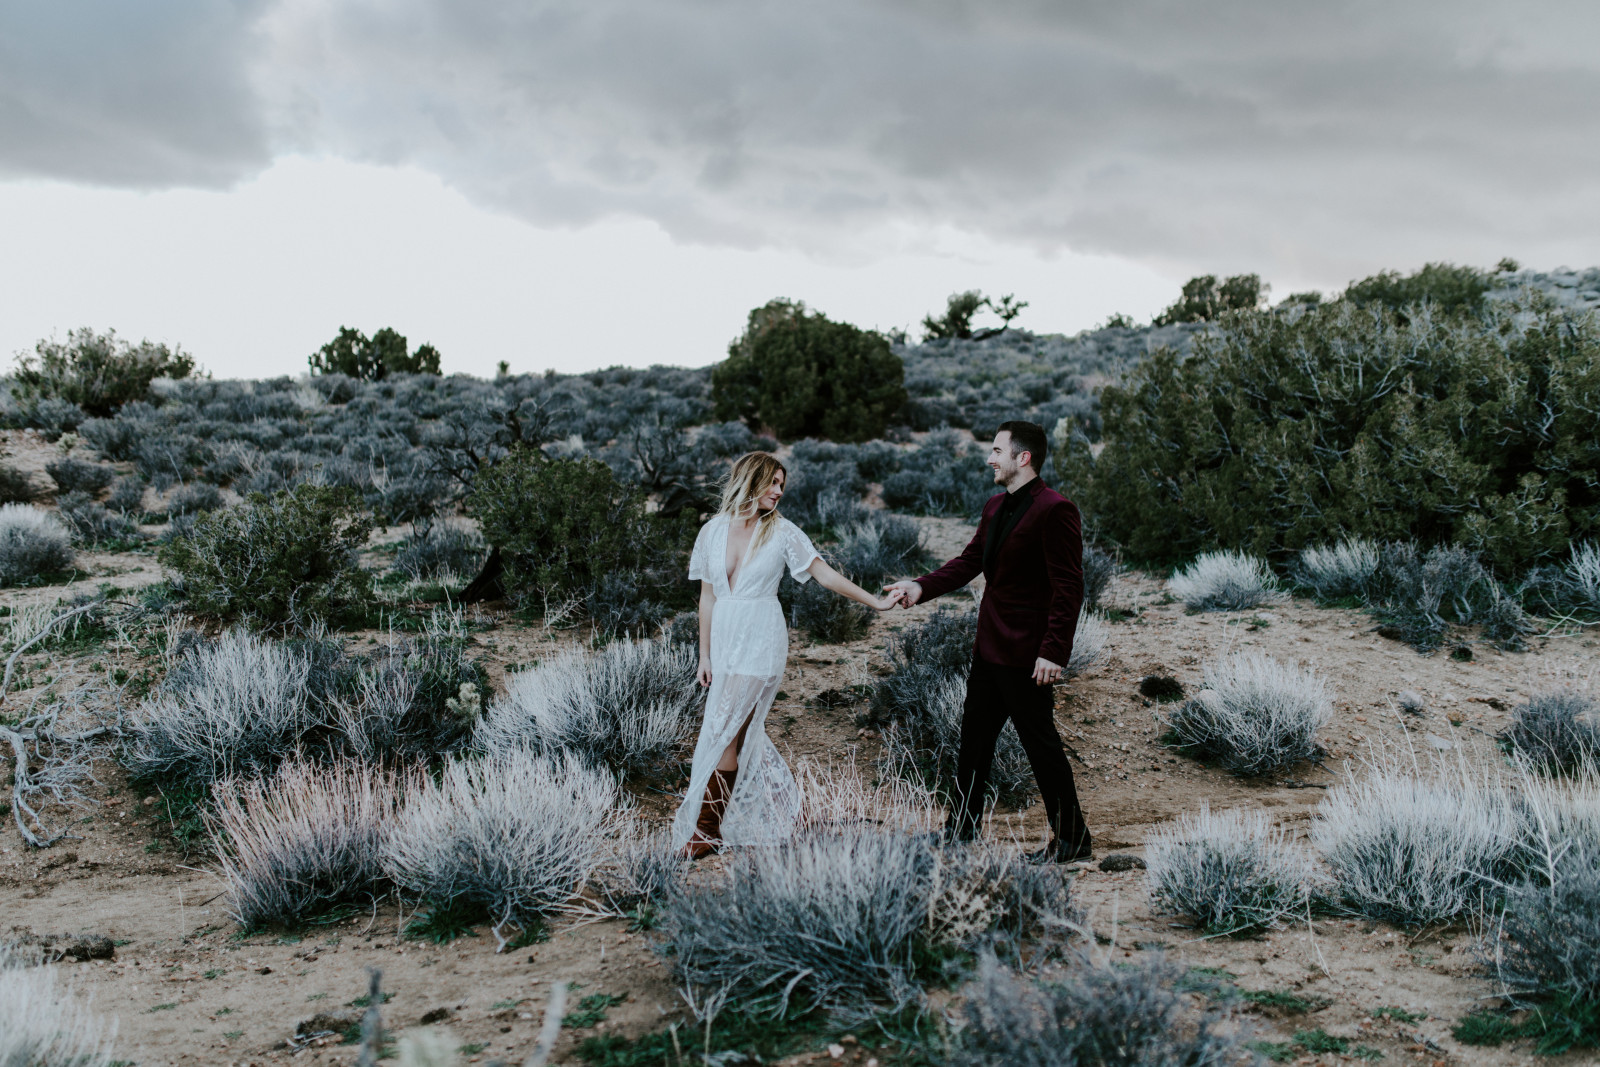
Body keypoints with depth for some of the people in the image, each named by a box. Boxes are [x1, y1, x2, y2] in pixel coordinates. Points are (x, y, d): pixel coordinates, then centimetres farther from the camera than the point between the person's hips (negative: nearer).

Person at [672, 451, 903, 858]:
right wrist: (704, 655, 9)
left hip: (760, 642, -4)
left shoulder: (782, 532, -2)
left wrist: (876, 602, -5)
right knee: (744, 733, 8)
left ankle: (707, 828, 0)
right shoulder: (713, 531, 6)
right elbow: (708, 597, 10)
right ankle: (777, 810, 24)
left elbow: (825, 574, -1)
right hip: (724, 640, 4)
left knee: (724, 733, -8)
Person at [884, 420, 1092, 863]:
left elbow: (1069, 588, -19)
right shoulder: (995, 506, 12)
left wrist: (1053, 651, -24)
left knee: (1040, 743, 0)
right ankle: (961, 830, 30)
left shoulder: (1054, 510, -17)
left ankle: (1070, 839, 14)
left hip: (1025, 653, -9)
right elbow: (970, 561, 15)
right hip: (989, 647, 9)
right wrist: (922, 587, 0)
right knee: (974, 737, 17)